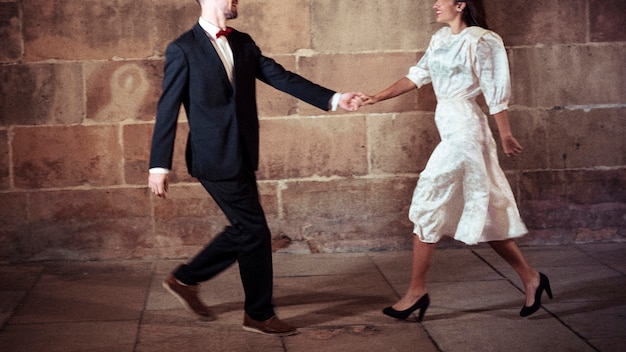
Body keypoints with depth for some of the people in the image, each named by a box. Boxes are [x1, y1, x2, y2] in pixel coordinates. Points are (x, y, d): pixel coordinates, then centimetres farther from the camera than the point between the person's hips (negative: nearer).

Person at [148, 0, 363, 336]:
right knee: (255, 233, -3)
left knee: (243, 231, 14)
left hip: (242, 157, 7)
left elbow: (280, 77, 5)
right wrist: (159, 165, -11)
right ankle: (259, 314, 14)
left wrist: (333, 98, -4)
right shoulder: (182, 50, -8)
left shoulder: (243, 43, 11)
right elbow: (168, 109, -9)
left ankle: (185, 279, 31)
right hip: (216, 158, -7)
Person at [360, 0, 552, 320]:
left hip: (464, 130, -8)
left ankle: (416, 290, 7)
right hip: (450, 129, 8)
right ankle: (530, 278, 19)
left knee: (428, 205, -4)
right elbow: (418, 75, 14)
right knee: (483, 213, 11)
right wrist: (378, 97, 7)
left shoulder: (481, 41, -11)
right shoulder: (441, 39, 12)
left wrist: (506, 136, -9)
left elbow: (495, 93, -11)